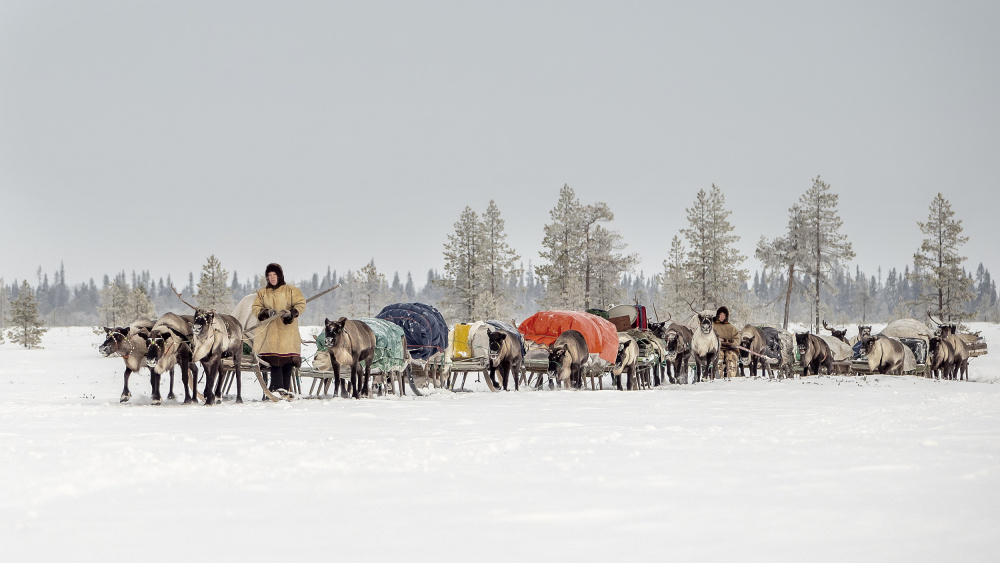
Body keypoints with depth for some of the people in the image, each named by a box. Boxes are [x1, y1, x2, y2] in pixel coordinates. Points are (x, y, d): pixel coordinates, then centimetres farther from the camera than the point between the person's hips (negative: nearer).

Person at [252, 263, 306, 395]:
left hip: (287, 330, -2)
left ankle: (285, 387, -5)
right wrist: (266, 312, -8)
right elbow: (256, 308, 13)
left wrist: (291, 313, -18)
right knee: (274, 359, -8)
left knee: (288, 360, -7)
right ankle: (277, 386, -10)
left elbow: (301, 304, 1)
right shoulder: (262, 293, 17)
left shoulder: (291, 290, 9)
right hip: (271, 332, 2)